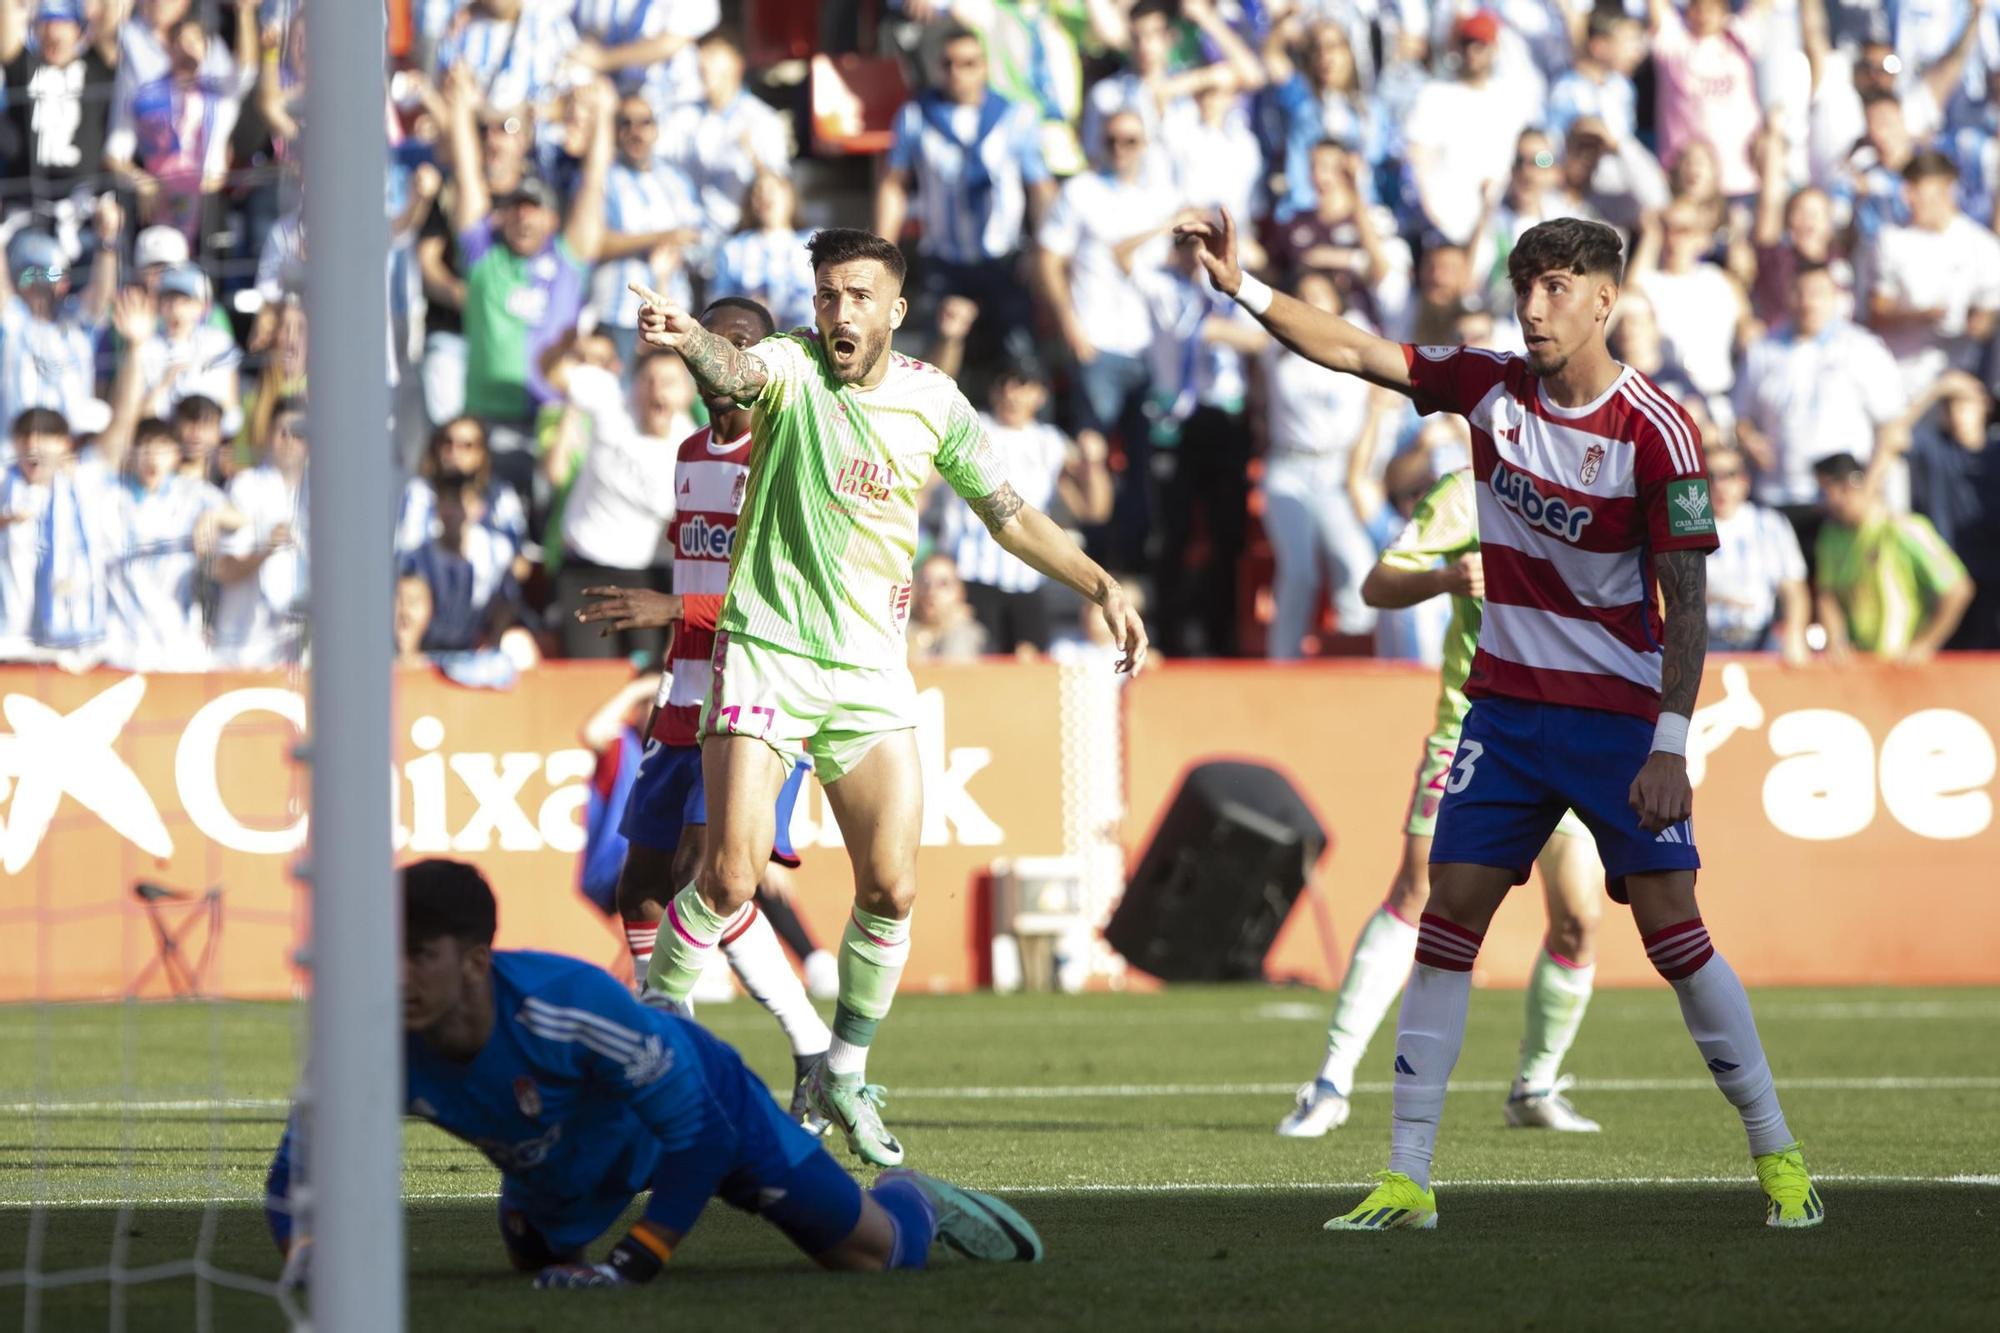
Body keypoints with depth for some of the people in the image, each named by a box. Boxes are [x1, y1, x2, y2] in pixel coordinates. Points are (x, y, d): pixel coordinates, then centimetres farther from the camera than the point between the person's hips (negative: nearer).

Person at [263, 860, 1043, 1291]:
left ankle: (914, 1204, 38)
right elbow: (295, 1174, -22)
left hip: (701, 1100, -5)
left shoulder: (568, 1004, -46)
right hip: (562, 1167, 5)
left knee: (871, 1253, 3)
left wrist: (637, 1262, -40)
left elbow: (698, 1132, -37)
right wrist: (315, 1255, -43)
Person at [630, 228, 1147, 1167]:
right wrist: (687, 340, -57)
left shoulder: (934, 402, 4)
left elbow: (1008, 512, 17)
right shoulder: (788, 369, -9)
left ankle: (844, 1073, 19)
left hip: (871, 668, 4)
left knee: (890, 890, -1)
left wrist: (1101, 586, 9)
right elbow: (734, 370, -33)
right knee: (730, 877, -14)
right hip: (767, 652, -4)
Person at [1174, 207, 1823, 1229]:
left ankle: (1776, 1155, 7)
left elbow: (1686, 606, -12)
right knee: (1448, 918, -2)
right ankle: (1406, 1177, 0)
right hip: (1505, 703, 4)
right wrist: (1242, 287, -12)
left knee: (1673, 931, -6)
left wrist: (1670, 746, -17)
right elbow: (1354, 352, 1)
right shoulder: (1491, 387, 0)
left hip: (1620, 713, -4)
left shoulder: (1655, 433, -13)